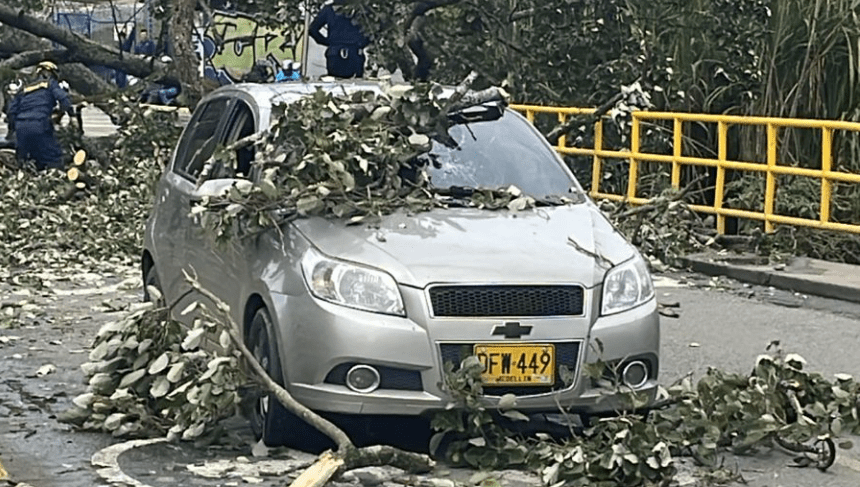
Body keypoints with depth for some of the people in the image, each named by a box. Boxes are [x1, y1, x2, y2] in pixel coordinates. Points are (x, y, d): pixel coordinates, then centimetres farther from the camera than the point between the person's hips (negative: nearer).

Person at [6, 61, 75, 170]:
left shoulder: (25, 88, 26)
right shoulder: (50, 83, 13)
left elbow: (12, 109, 21)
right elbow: (62, 97, -5)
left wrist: (15, 128, 25)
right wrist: (71, 114, -6)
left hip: (21, 125, 5)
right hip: (39, 125, -5)